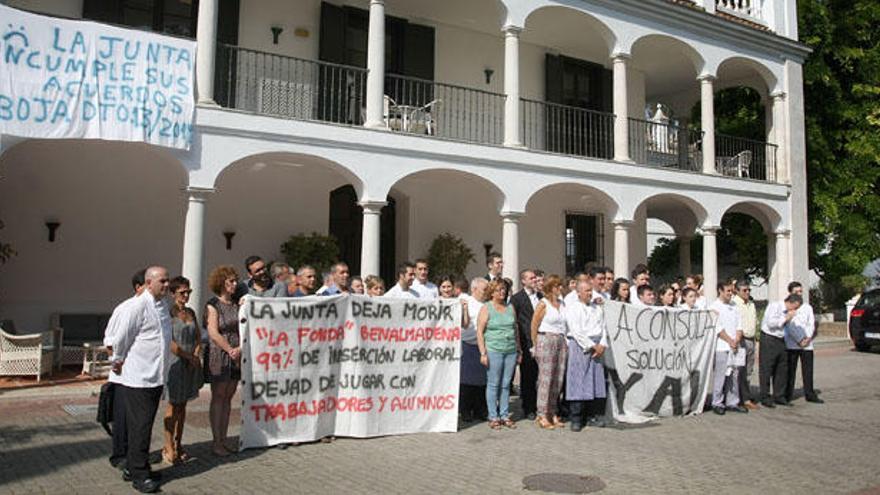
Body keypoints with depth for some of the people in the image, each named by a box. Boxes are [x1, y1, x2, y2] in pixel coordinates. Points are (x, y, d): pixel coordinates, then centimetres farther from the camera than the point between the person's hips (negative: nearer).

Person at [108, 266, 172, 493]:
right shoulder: (137, 306, -16)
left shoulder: (163, 306, 11)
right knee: (140, 427, -3)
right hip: (138, 378, -8)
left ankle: (132, 467, 29)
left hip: (157, 377, 8)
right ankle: (140, 476, 6)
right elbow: (121, 338, -9)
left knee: (144, 425, 16)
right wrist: (117, 361, 4)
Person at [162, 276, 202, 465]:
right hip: (175, 363, -6)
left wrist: (196, 356, -2)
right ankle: (169, 448, 6)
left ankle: (179, 444, 19)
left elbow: (198, 337, 14)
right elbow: (169, 343, -15)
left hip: (191, 364, 6)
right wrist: (189, 356, -11)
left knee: (183, 406, 11)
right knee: (173, 406, -1)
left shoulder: (191, 312, 12)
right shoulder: (168, 313, -8)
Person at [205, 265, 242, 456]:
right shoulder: (213, 306, -5)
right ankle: (216, 442, 8)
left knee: (228, 398, 9)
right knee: (218, 398, 1)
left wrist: (240, 348, -7)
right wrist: (230, 349, -14)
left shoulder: (237, 305, 12)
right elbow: (213, 333, -13)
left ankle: (223, 439, 16)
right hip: (218, 356, -5)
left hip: (236, 357, 5)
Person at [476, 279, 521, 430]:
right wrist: (483, 353, -11)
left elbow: (515, 330, 17)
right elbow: (479, 332, -5)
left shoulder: (510, 307, 13)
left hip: (511, 351, 4)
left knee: (506, 385, 8)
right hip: (494, 351, -4)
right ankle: (493, 417, 7)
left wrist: (519, 351, 14)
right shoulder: (486, 308, 0)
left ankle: (505, 415, 16)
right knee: (493, 384, -1)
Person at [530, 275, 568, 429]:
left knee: (558, 379, 6)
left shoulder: (562, 303, 13)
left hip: (561, 342, 6)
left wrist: (565, 341, 7)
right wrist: (536, 346, 2)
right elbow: (534, 326, -2)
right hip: (546, 340, -6)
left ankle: (552, 413, 15)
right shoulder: (543, 304, -4)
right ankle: (542, 415, 1)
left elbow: (566, 324, 17)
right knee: (545, 379, -5)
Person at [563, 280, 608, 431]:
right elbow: (576, 331, -9)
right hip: (579, 346, -5)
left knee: (596, 380, 4)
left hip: (596, 347, 5)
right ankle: (576, 419, -2)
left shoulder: (598, 308, 16)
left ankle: (592, 416, 12)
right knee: (577, 382, -6)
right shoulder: (572, 308, -1)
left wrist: (602, 345, -4)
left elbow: (603, 328, 13)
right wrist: (592, 345, -9)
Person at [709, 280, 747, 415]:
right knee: (720, 376, -5)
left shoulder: (734, 307, 17)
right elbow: (718, 328, -9)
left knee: (734, 375, 7)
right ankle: (717, 403, 3)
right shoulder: (714, 307, -3)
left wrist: (737, 340, -3)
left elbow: (739, 326, 13)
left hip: (734, 347, 6)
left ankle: (732, 402, 15)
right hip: (721, 347, -6)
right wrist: (730, 341, -9)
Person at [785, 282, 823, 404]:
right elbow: (790, 326, -7)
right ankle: (787, 395, 7)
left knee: (808, 370, 5)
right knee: (790, 371, 0)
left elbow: (811, 324, 8)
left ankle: (810, 395, 13)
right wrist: (800, 340, -12)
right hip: (792, 344, -4)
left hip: (807, 344, 4)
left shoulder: (807, 307, 14)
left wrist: (808, 338, -7)